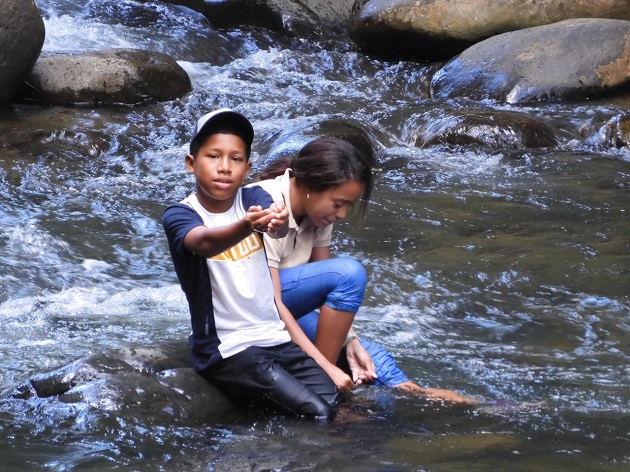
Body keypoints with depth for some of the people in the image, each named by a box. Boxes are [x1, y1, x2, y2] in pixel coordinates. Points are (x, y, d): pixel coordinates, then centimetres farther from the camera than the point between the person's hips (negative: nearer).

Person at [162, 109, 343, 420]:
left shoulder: (254, 199, 2)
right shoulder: (178, 216, -9)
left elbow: (278, 229, -21)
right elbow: (205, 242, -32)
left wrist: (278, 222, -46)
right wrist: (245, 227, -53)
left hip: (276, 336, 5)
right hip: (227, 349, -5)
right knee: (318, 414, -20)